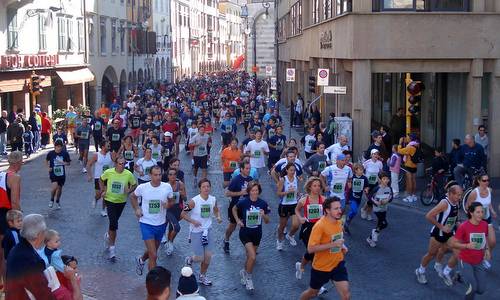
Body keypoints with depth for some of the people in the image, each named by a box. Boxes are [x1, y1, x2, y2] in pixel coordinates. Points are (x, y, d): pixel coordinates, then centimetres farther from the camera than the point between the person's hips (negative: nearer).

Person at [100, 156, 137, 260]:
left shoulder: (128, 174, -13)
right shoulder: (108, 172, -13)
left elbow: (134, 185, 3)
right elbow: (101, 180, 8)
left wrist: (129, 190, -17)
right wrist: (103, 191, -2)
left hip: (121, 201, 2)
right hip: (110, 200, -2)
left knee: (113, 222, 19)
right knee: (114, 224, -14)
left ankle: (108, 235, 51)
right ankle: (112, 248, -2)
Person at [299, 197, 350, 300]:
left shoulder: (339, 221, -3)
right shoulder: (320, 226, -25)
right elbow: (310, 249, -30)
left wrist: (342, 246, -2)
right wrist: (333, 244, -33)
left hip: (338, 264, 5)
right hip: (321, 267, -5)